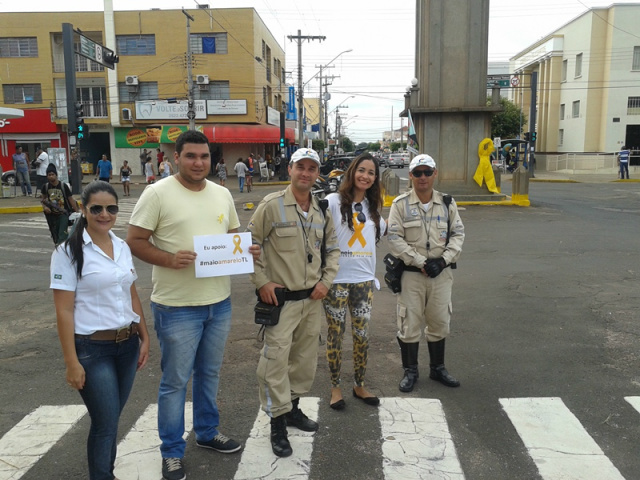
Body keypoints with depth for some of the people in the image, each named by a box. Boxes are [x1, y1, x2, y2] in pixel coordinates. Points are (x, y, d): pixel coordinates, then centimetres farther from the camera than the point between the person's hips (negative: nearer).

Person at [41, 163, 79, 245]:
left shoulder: (63, 186, -12)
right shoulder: (46, 186, -3)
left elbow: (71, 199, -8)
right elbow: (42, 198, 11)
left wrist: (77, 212, -8)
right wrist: (44, 207, -10)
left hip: (63, 213, -4)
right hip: (52, 214, 4)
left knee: (62, 234, -15)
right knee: (55, 235, 11)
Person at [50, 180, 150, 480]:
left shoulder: (123, 247, 6)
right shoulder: (68, 252, -10)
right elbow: (64, 311, -12)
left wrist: (144, 337, 12)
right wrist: (71, 362, -13)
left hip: (127, 344, 5)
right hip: (92, 349, -5)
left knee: (110, 418, 15)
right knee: (105, 423, 1)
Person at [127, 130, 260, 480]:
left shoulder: (222, 194, 7)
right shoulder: (158, 193, -11)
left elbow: (233, 235, 17)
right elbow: (134, 241, -11)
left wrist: (246, 249, -4)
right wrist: (170, 260, -26)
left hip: (219, 302, 6)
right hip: (177, 306, -5)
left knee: (209, 373, 20)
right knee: (175, 381, 7)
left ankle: (207, 432, 40)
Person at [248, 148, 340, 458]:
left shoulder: (321, 210, 8)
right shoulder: (272, 205, -10)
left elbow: (332, 248, 16)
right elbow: (250, 244, -7)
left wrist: (326, 280, 3)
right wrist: (262, 282, -11)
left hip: (313, 299, 6)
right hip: (281, 299, -6)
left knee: (305, 358, 16)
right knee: (276, 360, -4)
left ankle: (293, 408, 35)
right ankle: (278, 422, 12)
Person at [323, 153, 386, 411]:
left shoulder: (372, 207, 11)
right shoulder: (333, 201, -8)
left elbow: (382, 229, 28)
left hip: (364, 280, 5)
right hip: (336, 280, -5)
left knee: (362, 335, 11)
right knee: (335, 335, 7)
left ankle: (359, 385, 28)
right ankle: (335, 387, 23)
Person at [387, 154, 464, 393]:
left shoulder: (447, 203, 5)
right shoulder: (400, 204, -5)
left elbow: (458, 234, 6)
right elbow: (395, 239, -10)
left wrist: (443, 259, -10)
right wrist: (421, 262, -16)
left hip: (441, 273, 3)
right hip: (411, 273, -3)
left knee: (440, 321, 14)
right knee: (410, 323, 4)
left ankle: (437, 368, 32)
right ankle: (410, 371, 21)